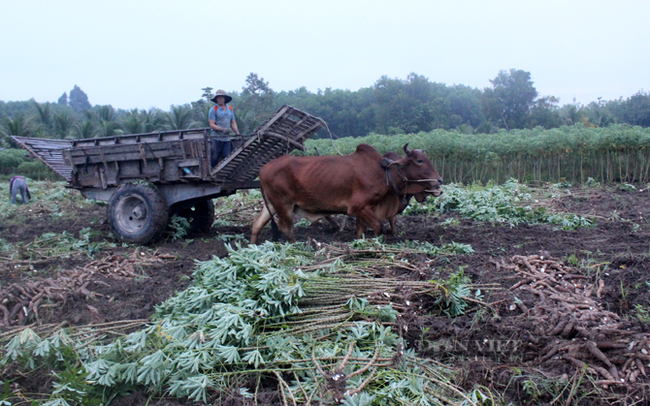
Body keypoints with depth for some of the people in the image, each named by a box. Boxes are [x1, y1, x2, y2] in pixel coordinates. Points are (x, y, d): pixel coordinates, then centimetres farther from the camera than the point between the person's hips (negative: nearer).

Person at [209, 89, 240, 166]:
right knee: (214, 159, -3)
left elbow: (233, 122, 17)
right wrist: (222, 129, -22)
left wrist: (237, 133, 2)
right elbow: (212, 125, -8)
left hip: (227, 138, 5)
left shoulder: (230, 109, 15)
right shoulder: (213, 110, -2)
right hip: (216, 138, -4)